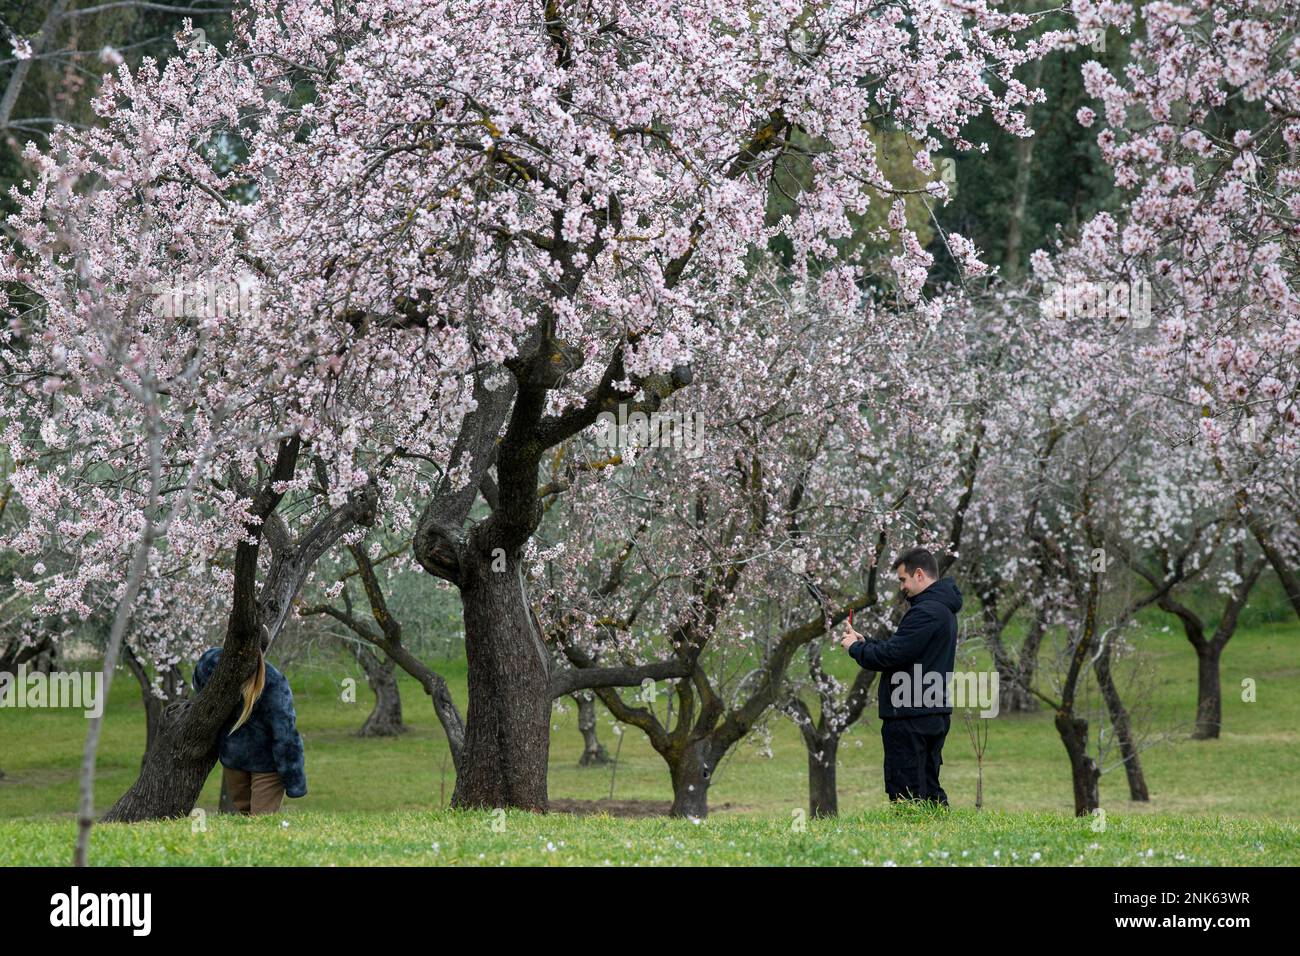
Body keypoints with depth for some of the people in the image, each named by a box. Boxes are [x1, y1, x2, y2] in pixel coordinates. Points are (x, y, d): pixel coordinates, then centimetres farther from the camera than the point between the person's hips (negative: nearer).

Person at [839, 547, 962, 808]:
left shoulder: (926, 612, -18)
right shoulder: (943, 608, 16)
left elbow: (891, 655, -21)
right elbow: (901, 650, 18)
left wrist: (855, 647, -4)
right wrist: (864, 641, 10)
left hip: (910, 718, -10)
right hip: (936, 715, 10)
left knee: (906, 795, -7)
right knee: (929, 790, 14)